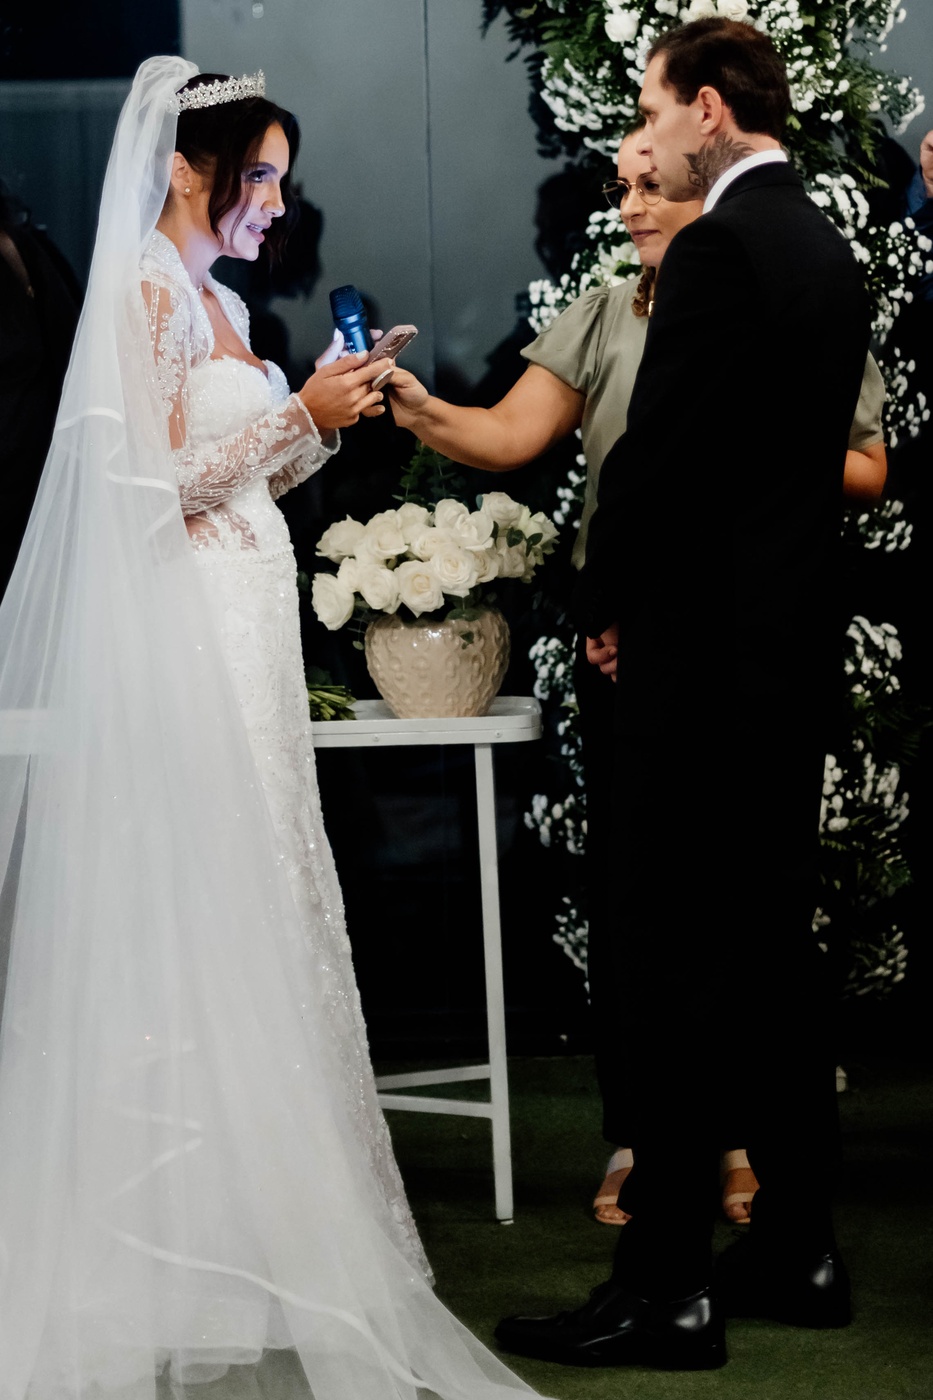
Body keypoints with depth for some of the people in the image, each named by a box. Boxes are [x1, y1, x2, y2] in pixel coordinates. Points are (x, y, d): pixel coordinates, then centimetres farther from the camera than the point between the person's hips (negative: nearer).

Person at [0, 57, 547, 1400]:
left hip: (247, 632, 9)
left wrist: (322, 417, 9)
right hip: (181, 638, -9)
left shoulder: (222, 305, 16)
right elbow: (155, 489, -16)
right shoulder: (143, 293, -11)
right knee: (192, 911, -7)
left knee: (263, 902, 9)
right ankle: (178, 1239, -1)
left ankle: (241, 1215, 15)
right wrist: (298, 415, -13)